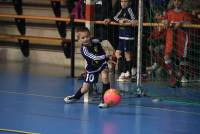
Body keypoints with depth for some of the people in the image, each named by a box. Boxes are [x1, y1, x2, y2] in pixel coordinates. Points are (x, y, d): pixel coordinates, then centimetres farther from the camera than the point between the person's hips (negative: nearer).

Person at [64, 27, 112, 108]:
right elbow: (94, 57, -39)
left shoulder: (95, 41, -18)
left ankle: (104, 100, -16)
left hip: (102, 63, 2)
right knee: (85, 89, 6)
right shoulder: (84, 49, -30)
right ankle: (76, 97, 41)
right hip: (92, 68, -2)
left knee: (104, 77, -28)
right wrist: (107, 57, -46)